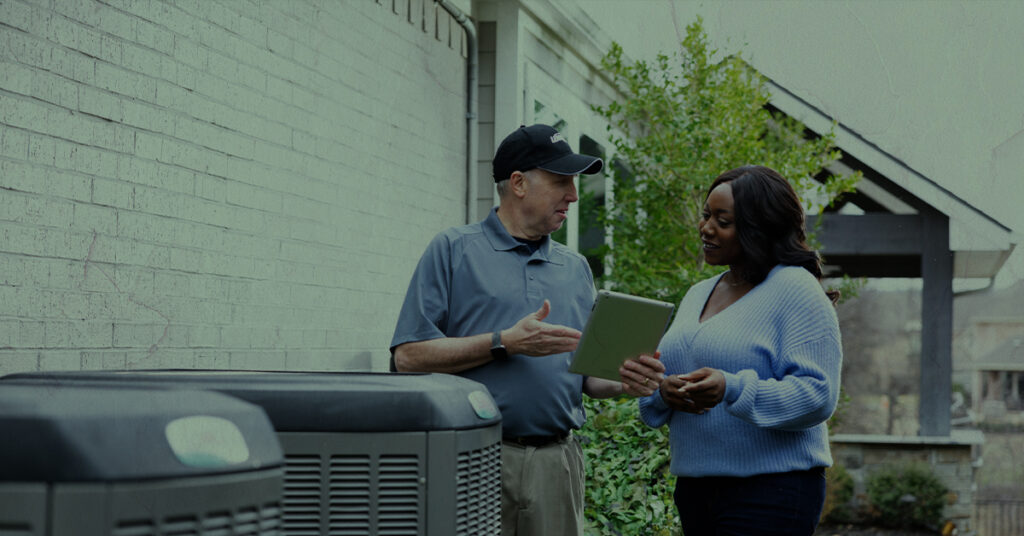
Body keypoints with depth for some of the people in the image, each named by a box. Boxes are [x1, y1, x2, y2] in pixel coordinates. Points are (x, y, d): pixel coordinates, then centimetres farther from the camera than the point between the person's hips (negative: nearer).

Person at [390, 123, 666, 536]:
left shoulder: (576, 268, 18)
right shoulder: (453, 250, 2)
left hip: (557, 465, 4)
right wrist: (505, 343, -13)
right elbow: (408, 356, -8)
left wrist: (622, 383, -3)